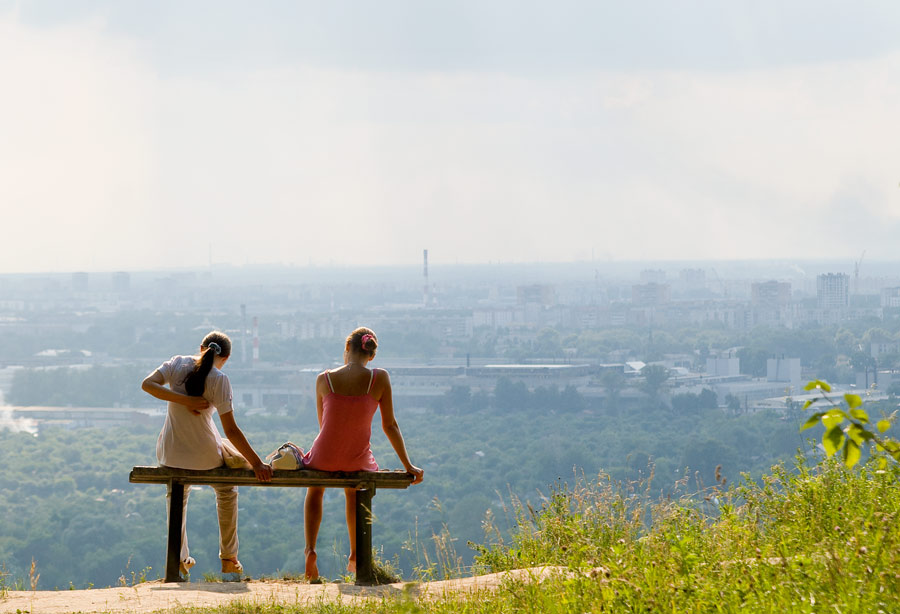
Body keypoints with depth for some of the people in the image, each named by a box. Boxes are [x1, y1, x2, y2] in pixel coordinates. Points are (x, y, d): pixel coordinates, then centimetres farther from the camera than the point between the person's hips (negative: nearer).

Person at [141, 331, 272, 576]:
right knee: (227, 492, 29)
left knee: (176, 494, 34)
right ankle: (229, 559, 31)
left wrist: (183, 400, -18)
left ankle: (180, 558, 30)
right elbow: (231, 430, -16)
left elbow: (147, 384, -17)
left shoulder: (178, 363, -3)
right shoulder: (219, 379, -13)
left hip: (171, 453, 3)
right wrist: (256, 464, -14)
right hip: (204, 454, -3)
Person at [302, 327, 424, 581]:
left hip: (324, 456, 0)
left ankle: (310, 548, 19)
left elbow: (323, 424, 3)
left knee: (314, 491, 36)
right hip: (357, 460, 0)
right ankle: (354, 555, 43)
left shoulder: (324, 380, -10)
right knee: (353, 491, 39)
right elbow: (390, 426, -6)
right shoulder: (379, 379, -11)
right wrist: (408, 466, 4)